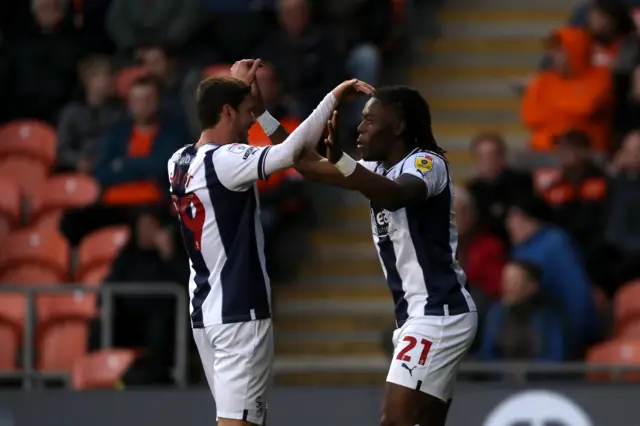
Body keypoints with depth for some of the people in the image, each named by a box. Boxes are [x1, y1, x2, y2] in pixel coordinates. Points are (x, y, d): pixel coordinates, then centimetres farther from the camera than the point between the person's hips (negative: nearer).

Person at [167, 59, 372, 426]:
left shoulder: (180, 162, 10)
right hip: (240, 312, -9)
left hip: (205, 310, 9)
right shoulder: (225, 160, -16)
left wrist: (237, 88, 31)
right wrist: (333, 98, -20)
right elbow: (291, 151, -28)